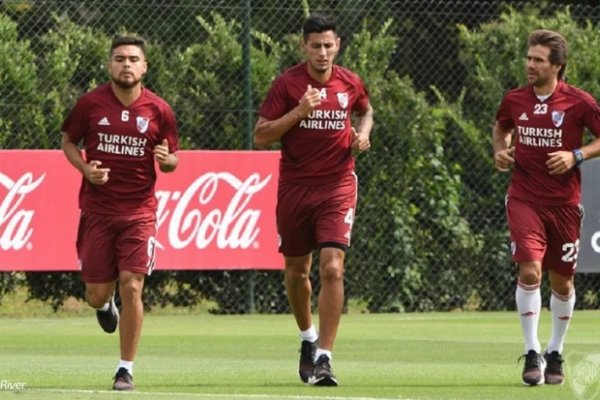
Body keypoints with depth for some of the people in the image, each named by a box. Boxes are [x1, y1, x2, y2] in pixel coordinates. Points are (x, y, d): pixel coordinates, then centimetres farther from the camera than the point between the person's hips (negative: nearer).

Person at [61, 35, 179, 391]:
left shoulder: (159, 110, -1)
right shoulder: (90, 104, -2)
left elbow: (171, 161, 9)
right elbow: (68, 141, 11)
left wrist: (166, 160, -15)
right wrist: (84, 168, -9)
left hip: (139, 211, -1)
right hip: (97, 210, 1)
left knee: (131, 288, -12)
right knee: (96, 294, 4)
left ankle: (126, 369, -1)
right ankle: (105, 305, 44)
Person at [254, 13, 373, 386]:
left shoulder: (351, 83, 2)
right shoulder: (287, 84, -5)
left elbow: (366, 110, 25)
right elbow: (261, 136, -8)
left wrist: (363, 132, 3)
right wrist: (300, 111, -19)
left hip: (337, 187, 0)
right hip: (294, 187, 0)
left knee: (332, 268, -15)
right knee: (297, 268, 13)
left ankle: (324, 357, -15)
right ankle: (308, 337, 40)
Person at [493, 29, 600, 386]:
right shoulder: (514, 100, 2)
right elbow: (501, 128, 22)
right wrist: (500, 152, 3)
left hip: (564, 202, 0)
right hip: (524, 199, 1)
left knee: (562, 281, 10)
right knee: (530, 271, -17)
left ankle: (555, 353, 28)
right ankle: (532, 353, -10)